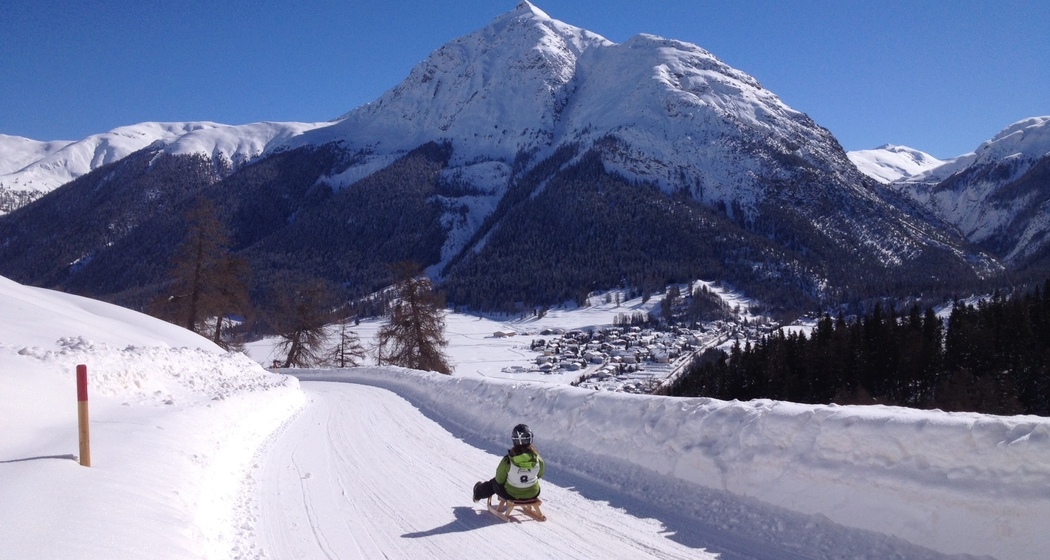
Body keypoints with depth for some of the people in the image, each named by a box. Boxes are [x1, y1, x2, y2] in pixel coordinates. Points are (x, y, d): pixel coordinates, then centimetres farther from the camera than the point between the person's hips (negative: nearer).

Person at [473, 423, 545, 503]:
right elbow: (540, 475, 0)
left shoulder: (507, 461, -28)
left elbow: (499, 480, -12)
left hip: (512, 495, -2)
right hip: (533, 494, 2)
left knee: (496, 482, 29)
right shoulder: (538, 459, -22)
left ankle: (479, 492, 58)